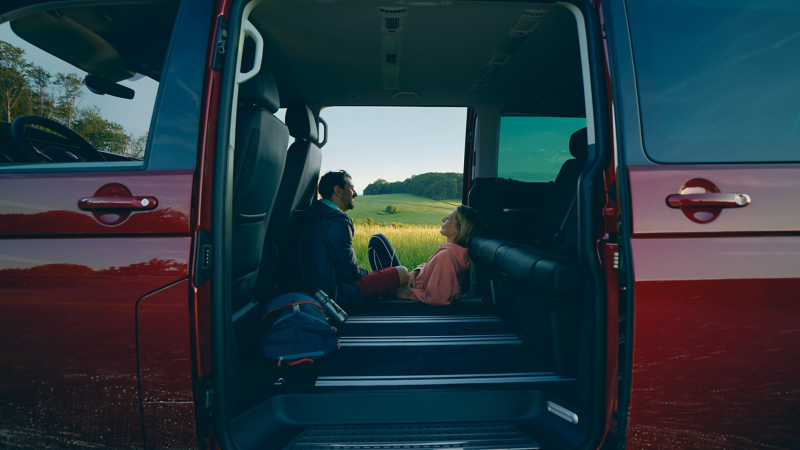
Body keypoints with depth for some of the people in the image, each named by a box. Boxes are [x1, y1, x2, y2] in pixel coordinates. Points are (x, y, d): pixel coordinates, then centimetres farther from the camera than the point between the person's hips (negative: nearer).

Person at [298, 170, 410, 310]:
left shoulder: (313, 214, 10)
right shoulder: (337, 221, -20)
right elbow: (349, 271, -19)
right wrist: (365, 273, 1)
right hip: (339, 295, -10)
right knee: (402, 272, -6)